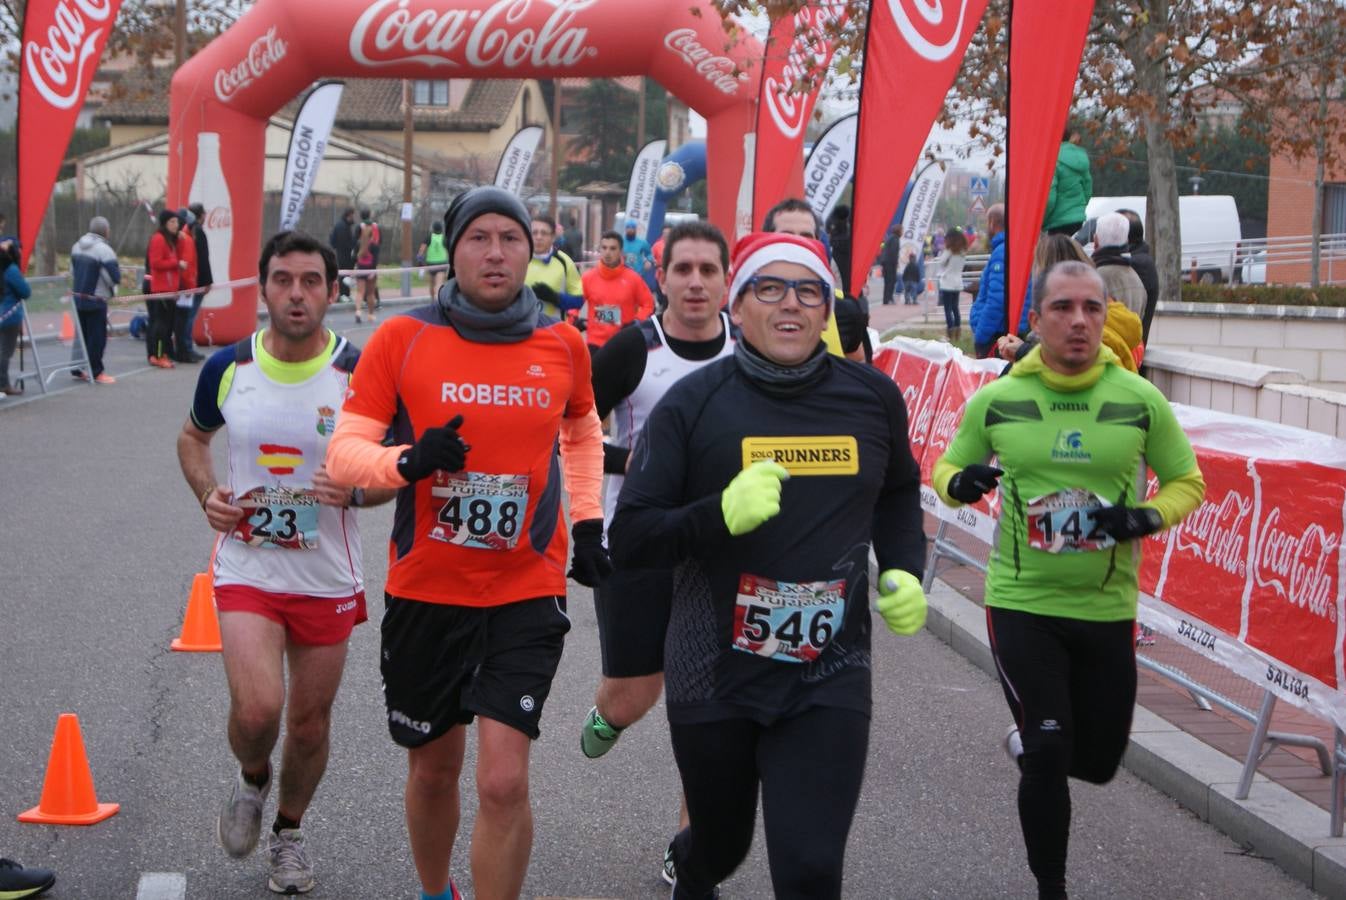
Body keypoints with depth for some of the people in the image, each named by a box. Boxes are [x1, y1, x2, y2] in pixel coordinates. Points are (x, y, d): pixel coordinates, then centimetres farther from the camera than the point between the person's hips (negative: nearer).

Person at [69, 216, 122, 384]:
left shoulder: (77, 246, 7)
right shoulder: (104, 249, -16)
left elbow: (73, 272, 15)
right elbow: (115, 277, -18)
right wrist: (118, 270, 2)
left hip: (77, 297, 7)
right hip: (96, 300, -7)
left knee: (82, 333, 16)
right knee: (97, 336, 1)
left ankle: (78, 368, 20)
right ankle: (96, 372, 4)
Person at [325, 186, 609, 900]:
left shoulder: (562, 344, 1)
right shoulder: (402, 339, -6)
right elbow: (344, 451, -5)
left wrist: (587, 522, 11)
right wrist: (409, 460, -24)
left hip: (527, 592, 0)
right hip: (425, 591, 0)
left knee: (503, 782, -12)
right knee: (434, 768, 17)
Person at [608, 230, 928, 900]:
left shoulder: (872, 398, 1)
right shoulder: (692, 403, -7)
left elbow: (898, 493, 21)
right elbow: (629, 540, -9)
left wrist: (903, 571, 4)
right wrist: (721, 514, -25)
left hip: (829, 676, 1)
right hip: (714, 674, -1)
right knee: (721, 844, 21)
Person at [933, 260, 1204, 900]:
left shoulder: (1140, 400, -6)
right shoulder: (996, 401, -6)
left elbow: (1188, 483, 6)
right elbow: (946, 470, 9)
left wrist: (1146, 518, -15)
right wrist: (960, 482, -15)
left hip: (1107, 609, 2)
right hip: (1021, 605, -2)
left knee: (1097, 763, 14)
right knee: (1048, 757, -7)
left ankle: (1027, 743, 49)